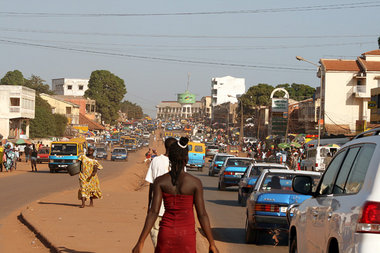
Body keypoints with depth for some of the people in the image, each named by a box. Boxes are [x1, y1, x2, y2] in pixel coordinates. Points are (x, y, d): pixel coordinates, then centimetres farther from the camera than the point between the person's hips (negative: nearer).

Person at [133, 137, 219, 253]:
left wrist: (140, 242, -8)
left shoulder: (159, 181, -6)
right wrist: (212, 243, -1)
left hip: (166, 234, 1)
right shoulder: (195, 182, -10)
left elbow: (153, 212, -11)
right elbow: (202, 214, -9)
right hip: (186, 235, -1)